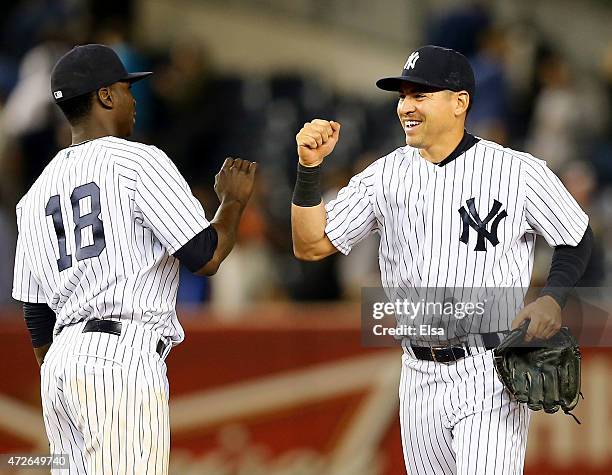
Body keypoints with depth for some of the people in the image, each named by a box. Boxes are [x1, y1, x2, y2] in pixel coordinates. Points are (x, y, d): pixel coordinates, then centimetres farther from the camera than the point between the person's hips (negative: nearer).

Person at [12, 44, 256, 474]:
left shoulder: (37, 194, 19)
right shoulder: (139, 161, -2)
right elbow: (205, 257, -7)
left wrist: (57, 402, 27)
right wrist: (235, 200, 13)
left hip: (60, 365, 8)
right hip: (123, 357, -8)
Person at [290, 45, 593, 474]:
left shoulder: (519, 172, -6)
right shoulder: (386, 176, 6)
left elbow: (578, 240, 6)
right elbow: (311, 245, 3)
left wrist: (552, 298, -12)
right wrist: (310, 166, -9)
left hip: (490, 377, -5)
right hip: (420, 379, 5)